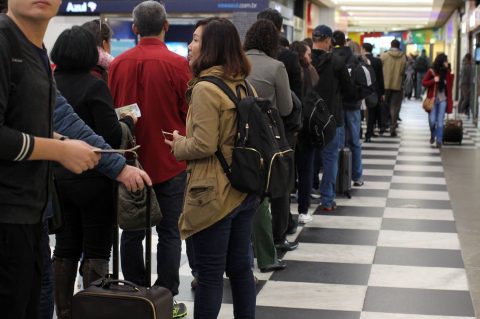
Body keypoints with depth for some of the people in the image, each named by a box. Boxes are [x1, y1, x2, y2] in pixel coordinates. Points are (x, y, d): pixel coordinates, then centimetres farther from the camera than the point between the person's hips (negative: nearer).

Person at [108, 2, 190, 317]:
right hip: (170, 162, -3)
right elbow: (190, 113, -7)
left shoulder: (118, 64, -2)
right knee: (169, 232, 5)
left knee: (132, 231, 12)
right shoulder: (178, 64, -12)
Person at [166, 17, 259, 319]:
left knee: (210, 273, 1)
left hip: (215, 194, -8)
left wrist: (179, 144, -2)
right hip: (244, 190, 8)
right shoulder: (243, 85, 10)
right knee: (240, 267, 14)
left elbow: (204, 145, -21)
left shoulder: (205, 88, -15)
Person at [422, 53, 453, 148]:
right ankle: (432, 135, 26)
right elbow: (424, 83, -1)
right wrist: (433, 80, -18)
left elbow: (450, 88, 2)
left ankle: (439, 141, 4)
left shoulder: (448, 73, -1)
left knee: (440, 121, -2)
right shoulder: (431, 72, -6)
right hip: (433, 99, -1)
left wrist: (450, 102, -2)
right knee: (432, 120, -2)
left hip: (443, 100, 1)